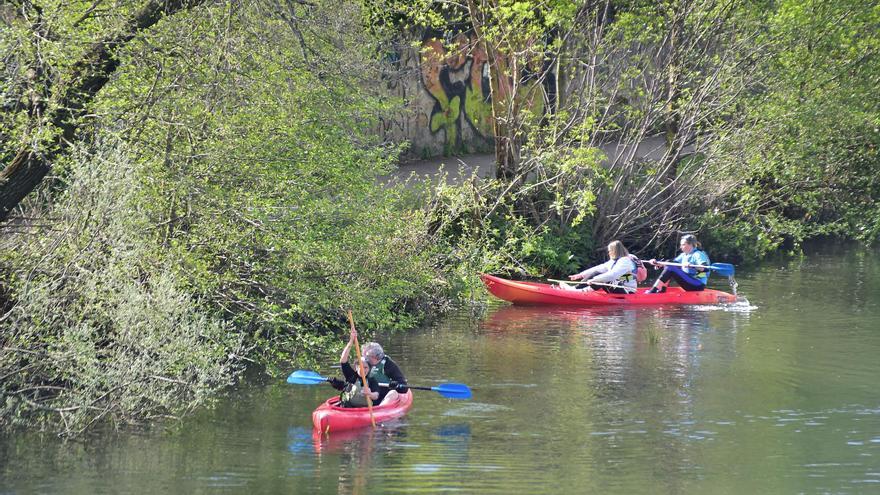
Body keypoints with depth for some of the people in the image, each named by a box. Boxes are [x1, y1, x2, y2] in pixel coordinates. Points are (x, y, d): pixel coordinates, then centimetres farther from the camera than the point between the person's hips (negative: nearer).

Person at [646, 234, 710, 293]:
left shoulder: (699, 255, -11)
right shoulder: (684, 255, 16)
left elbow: (705, 268, -27)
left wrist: (691, 266, -43)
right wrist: (657, 263, 4)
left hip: (698, 285, -9)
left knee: (671, 269, -22)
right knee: (667, 266, 4)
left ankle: (653, 291, -26)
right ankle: (662, 290, -7)